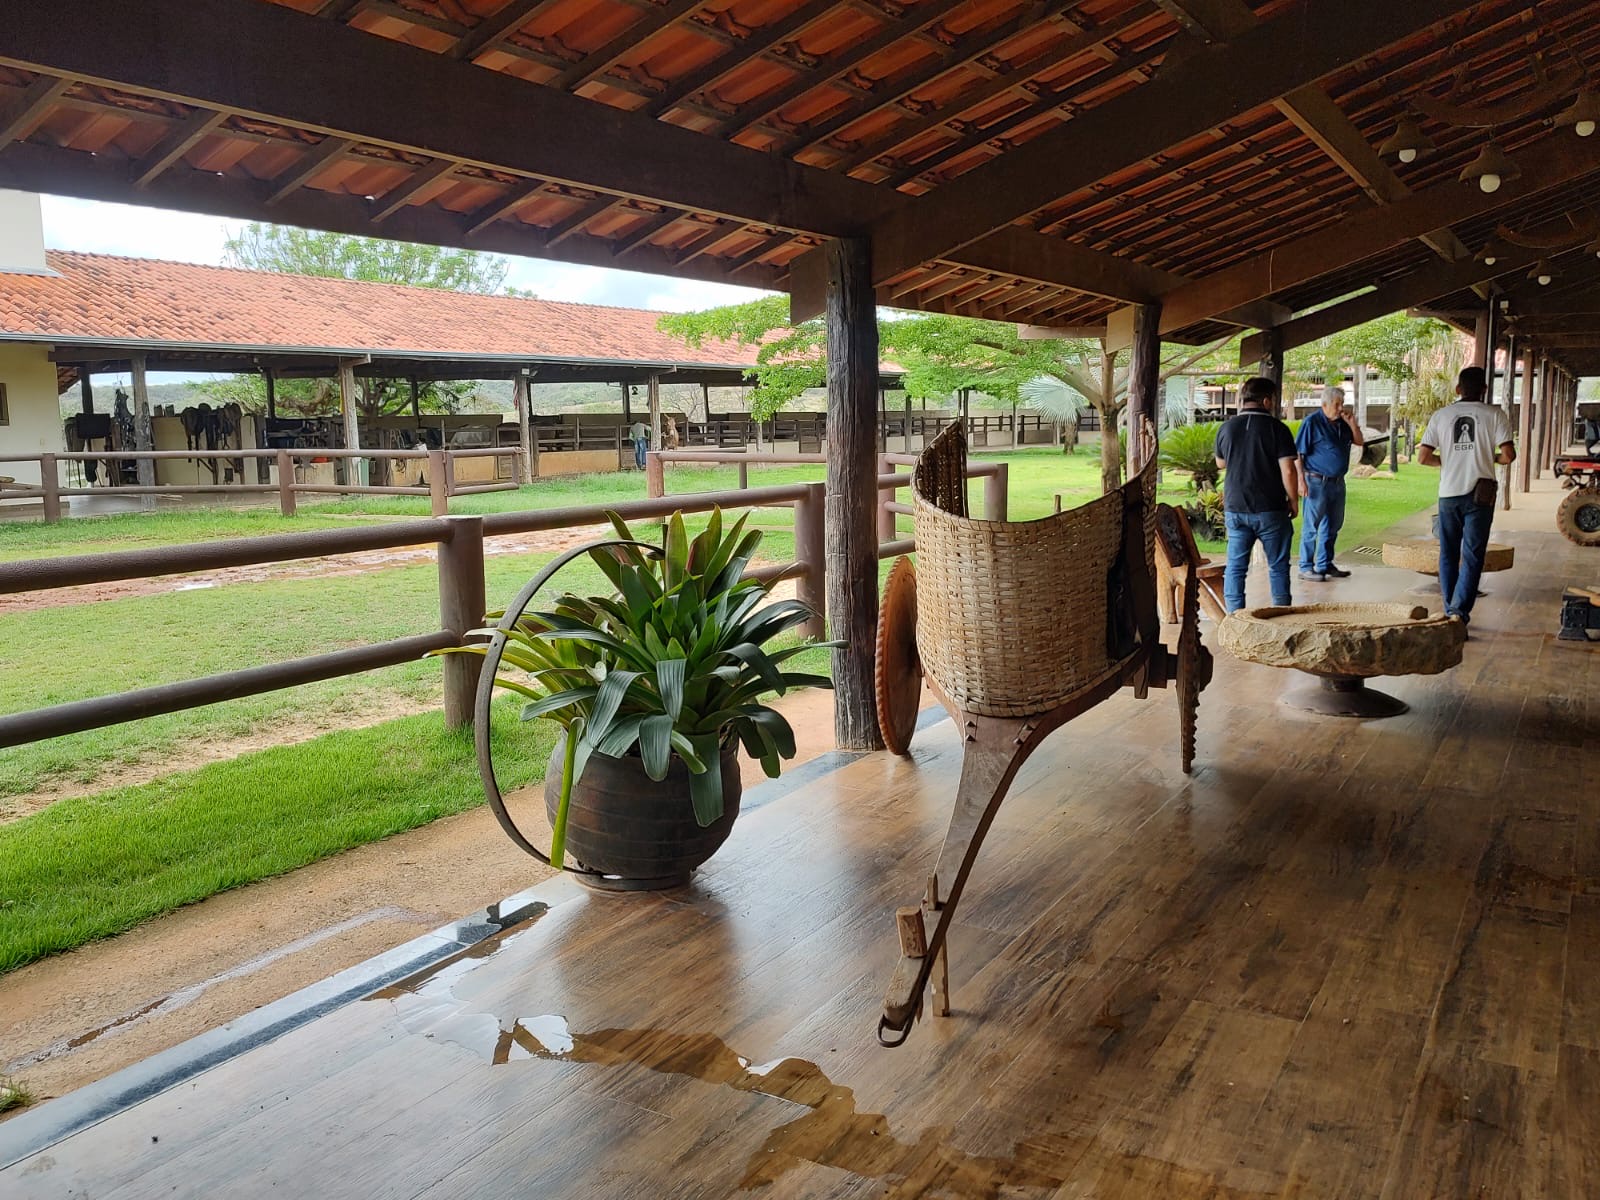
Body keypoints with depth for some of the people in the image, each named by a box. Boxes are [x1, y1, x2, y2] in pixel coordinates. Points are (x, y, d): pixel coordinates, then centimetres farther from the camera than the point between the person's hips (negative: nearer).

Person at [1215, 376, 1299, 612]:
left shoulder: (1227, 427, 3)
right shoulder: (1276, 428, -9)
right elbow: (1288, 471, -13)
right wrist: (1294, 501, -1)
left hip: (1235, 508, 3)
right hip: (1270, 510, -3)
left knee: (1235, 567, 7)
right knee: (1278, 566, 9)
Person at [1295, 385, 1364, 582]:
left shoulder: (1342, 423, 11)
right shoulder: (1312, 422, -10)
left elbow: (1360, 442, 13)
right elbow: (1298, 454, -12)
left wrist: (1352, 423, -3)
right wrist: (1301, 480, -19)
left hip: (1338, 482, 8)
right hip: (1318, 482, -8)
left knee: (1332, 526, 14)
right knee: (1312, 526, -3)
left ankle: (1325, 564, 25)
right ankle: (1306, 568, 3)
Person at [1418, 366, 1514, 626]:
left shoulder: (1441, 416, 3)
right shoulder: (1494, 415, -1)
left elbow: (1423, 458, -1)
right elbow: (1509, 455, -9)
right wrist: (1490, 458, 12)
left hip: (1448, 494, 2)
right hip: (1479, 494, -2)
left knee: (1448, 554, 13)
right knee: (1472, 555, -1)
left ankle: (1450, 610, 17)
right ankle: (1459, 611, -13)